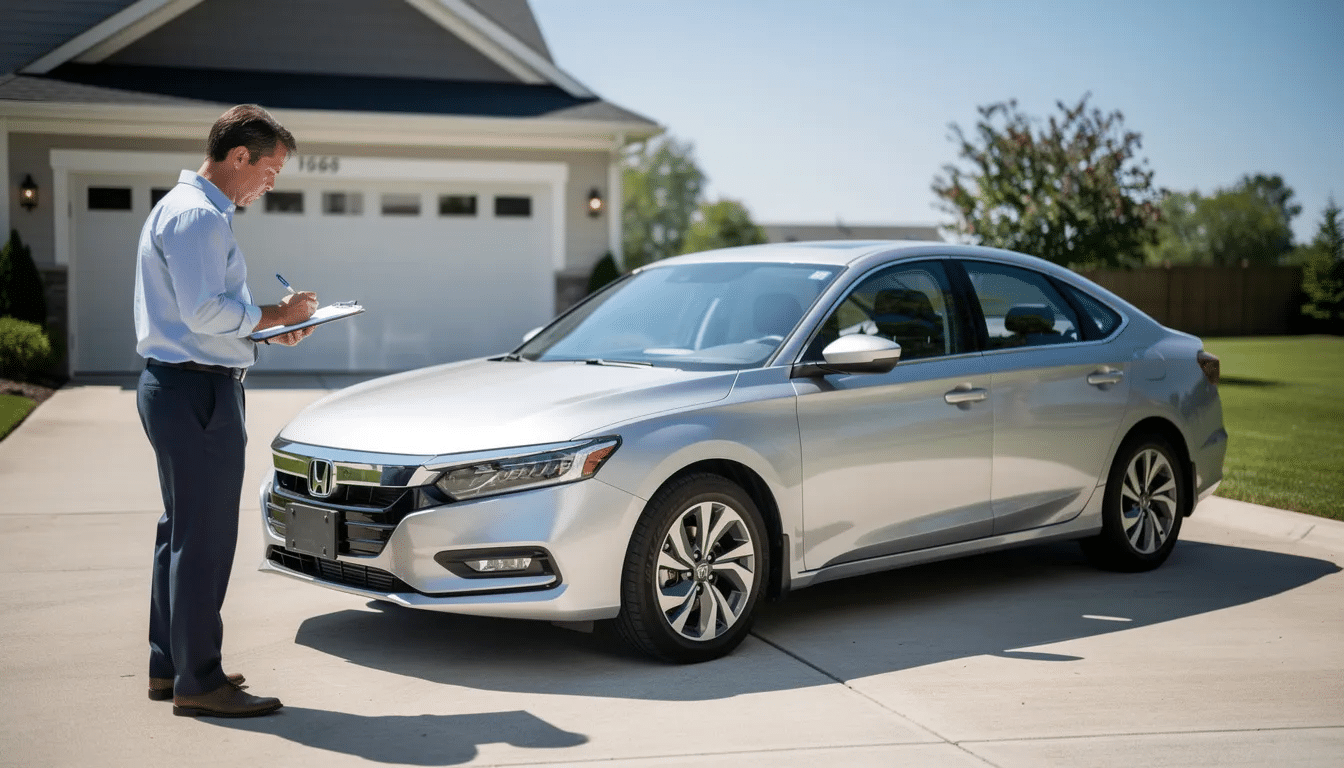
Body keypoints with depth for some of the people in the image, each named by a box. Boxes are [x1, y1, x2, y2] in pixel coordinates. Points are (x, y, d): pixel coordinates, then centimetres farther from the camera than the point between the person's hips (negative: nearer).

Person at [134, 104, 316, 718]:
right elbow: (205, 311, -23)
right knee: (204, 539, -6)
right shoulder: (197, 215, -15)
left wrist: (269, 323, 12)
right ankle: (197, 682, 1)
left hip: (174, 386, 11)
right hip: (198, 392, -11)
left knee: (182, 531, 16)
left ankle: (168, 666, 26)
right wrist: (273, 316, -11)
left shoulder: (192, 209, 20)